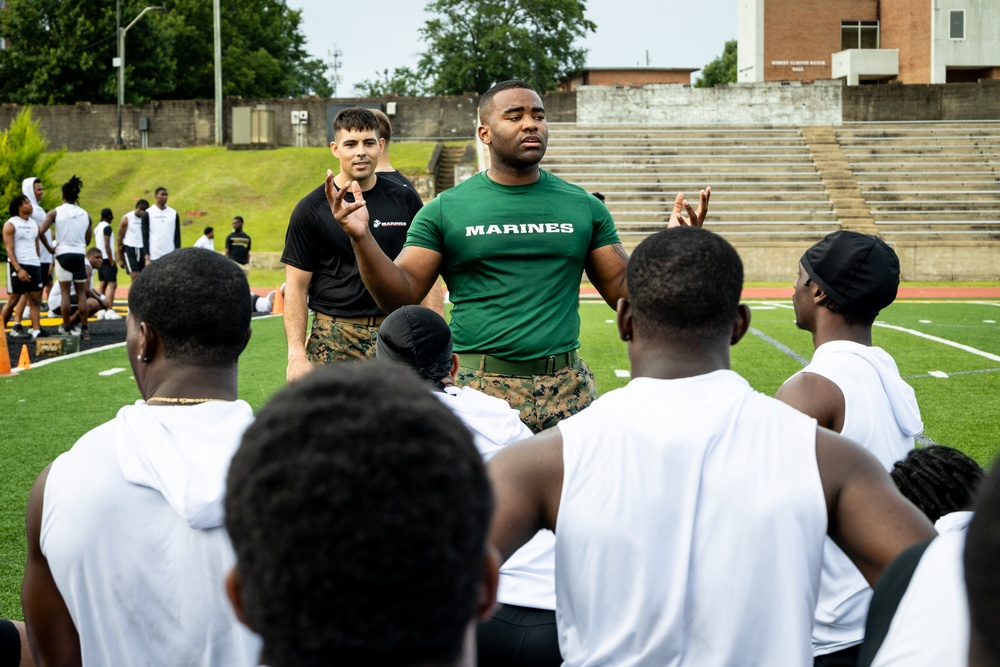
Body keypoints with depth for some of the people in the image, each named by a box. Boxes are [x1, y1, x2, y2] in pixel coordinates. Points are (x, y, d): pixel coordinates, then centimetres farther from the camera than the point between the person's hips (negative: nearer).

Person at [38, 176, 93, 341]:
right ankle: (84, 329, 3)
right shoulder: (85, 215, 7)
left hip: (63, 254, -2)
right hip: (80, 255, 2)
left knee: (65, 292, 4)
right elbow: (87, 240, 10)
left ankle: (66, 328, 5)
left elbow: (40, 231, -10)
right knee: (81, 293, 6)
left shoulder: (55, 212, -3)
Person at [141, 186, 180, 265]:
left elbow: (177, 236, 11)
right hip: (154, 257, -2)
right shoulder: (148, 214, 3)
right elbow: (145, 237, 0)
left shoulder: (173, 213, 10)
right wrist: (147, 257, -8)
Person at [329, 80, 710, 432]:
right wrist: (361, 238, -15)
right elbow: (400, 297, 0)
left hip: (567, 387, 2)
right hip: (479, 387, -2)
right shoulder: (446, 210, 2)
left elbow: (623, 291, 9)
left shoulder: (583, 207, 8)